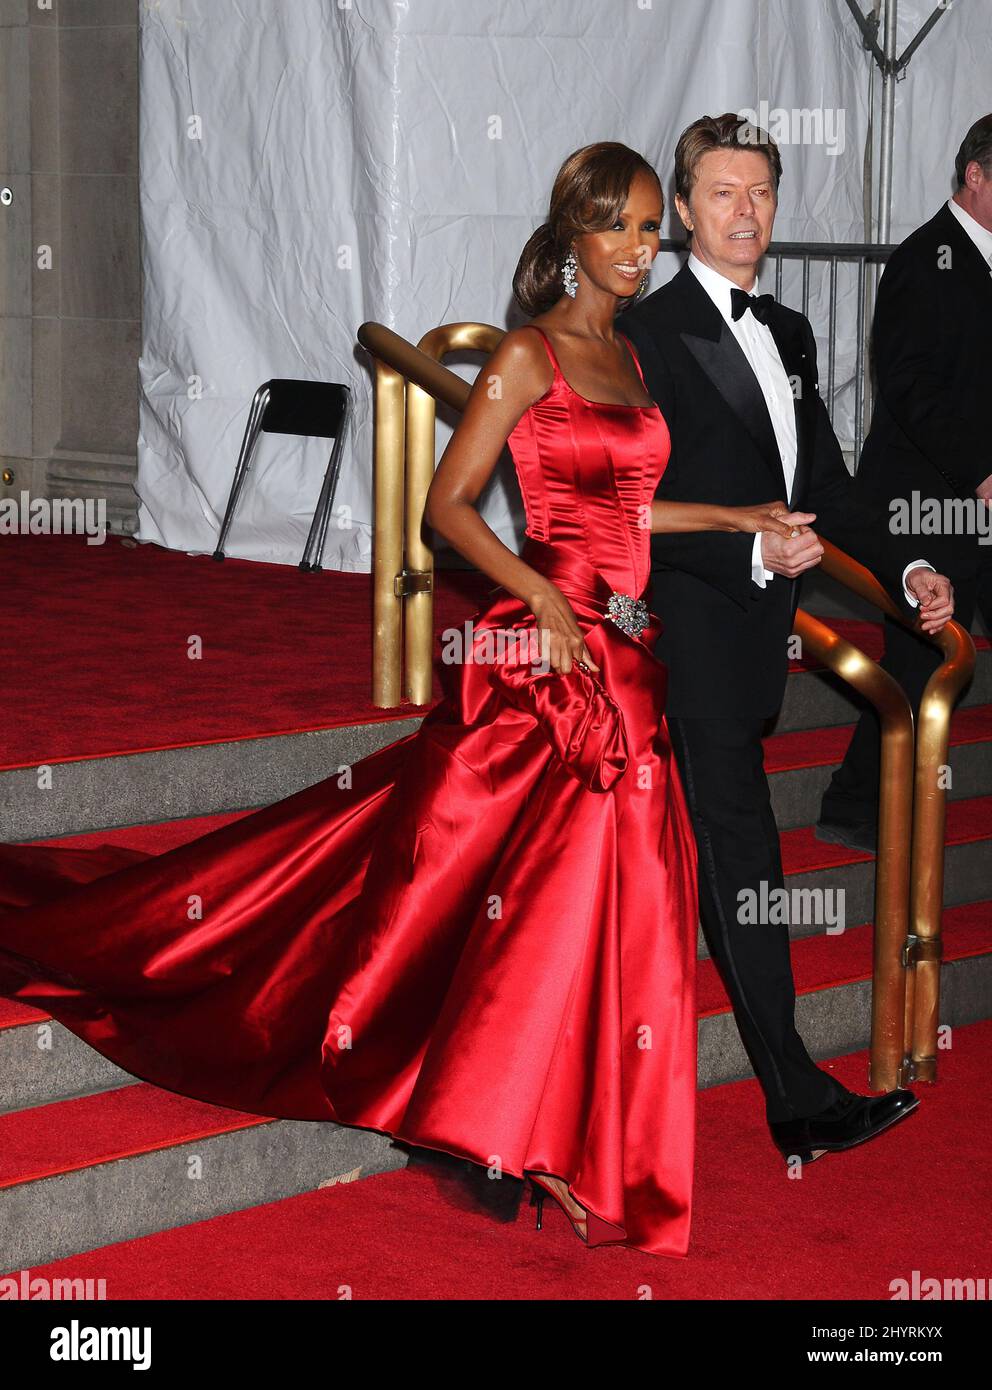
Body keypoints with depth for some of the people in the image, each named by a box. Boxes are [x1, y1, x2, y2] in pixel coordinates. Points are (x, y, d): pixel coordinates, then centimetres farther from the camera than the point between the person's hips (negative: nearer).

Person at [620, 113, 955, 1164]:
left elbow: (824, 481, 20)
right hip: (694, 626, -8)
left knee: (719, 845, 13)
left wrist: (901, 568, 7)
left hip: (762, 626, 8)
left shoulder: (788, 334, 16)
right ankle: (797, 1100, -6)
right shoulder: (648, 335, -9)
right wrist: (753, 554, -25)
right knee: (742, 857, -7)